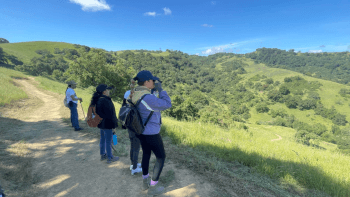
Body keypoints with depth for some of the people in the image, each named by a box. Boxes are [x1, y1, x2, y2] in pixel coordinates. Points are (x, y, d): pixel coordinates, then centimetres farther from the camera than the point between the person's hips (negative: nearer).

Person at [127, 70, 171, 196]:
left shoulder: (136, 94, -2)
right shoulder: (148, 98, -31)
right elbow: (167, 105, -22)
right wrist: (160, 89, -16)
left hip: (142, 131, 9)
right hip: (151, 133, -9)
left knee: (146, 154, 24)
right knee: (161, 157, 11)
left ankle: (145, 182, 41)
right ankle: (152, 187, 24)